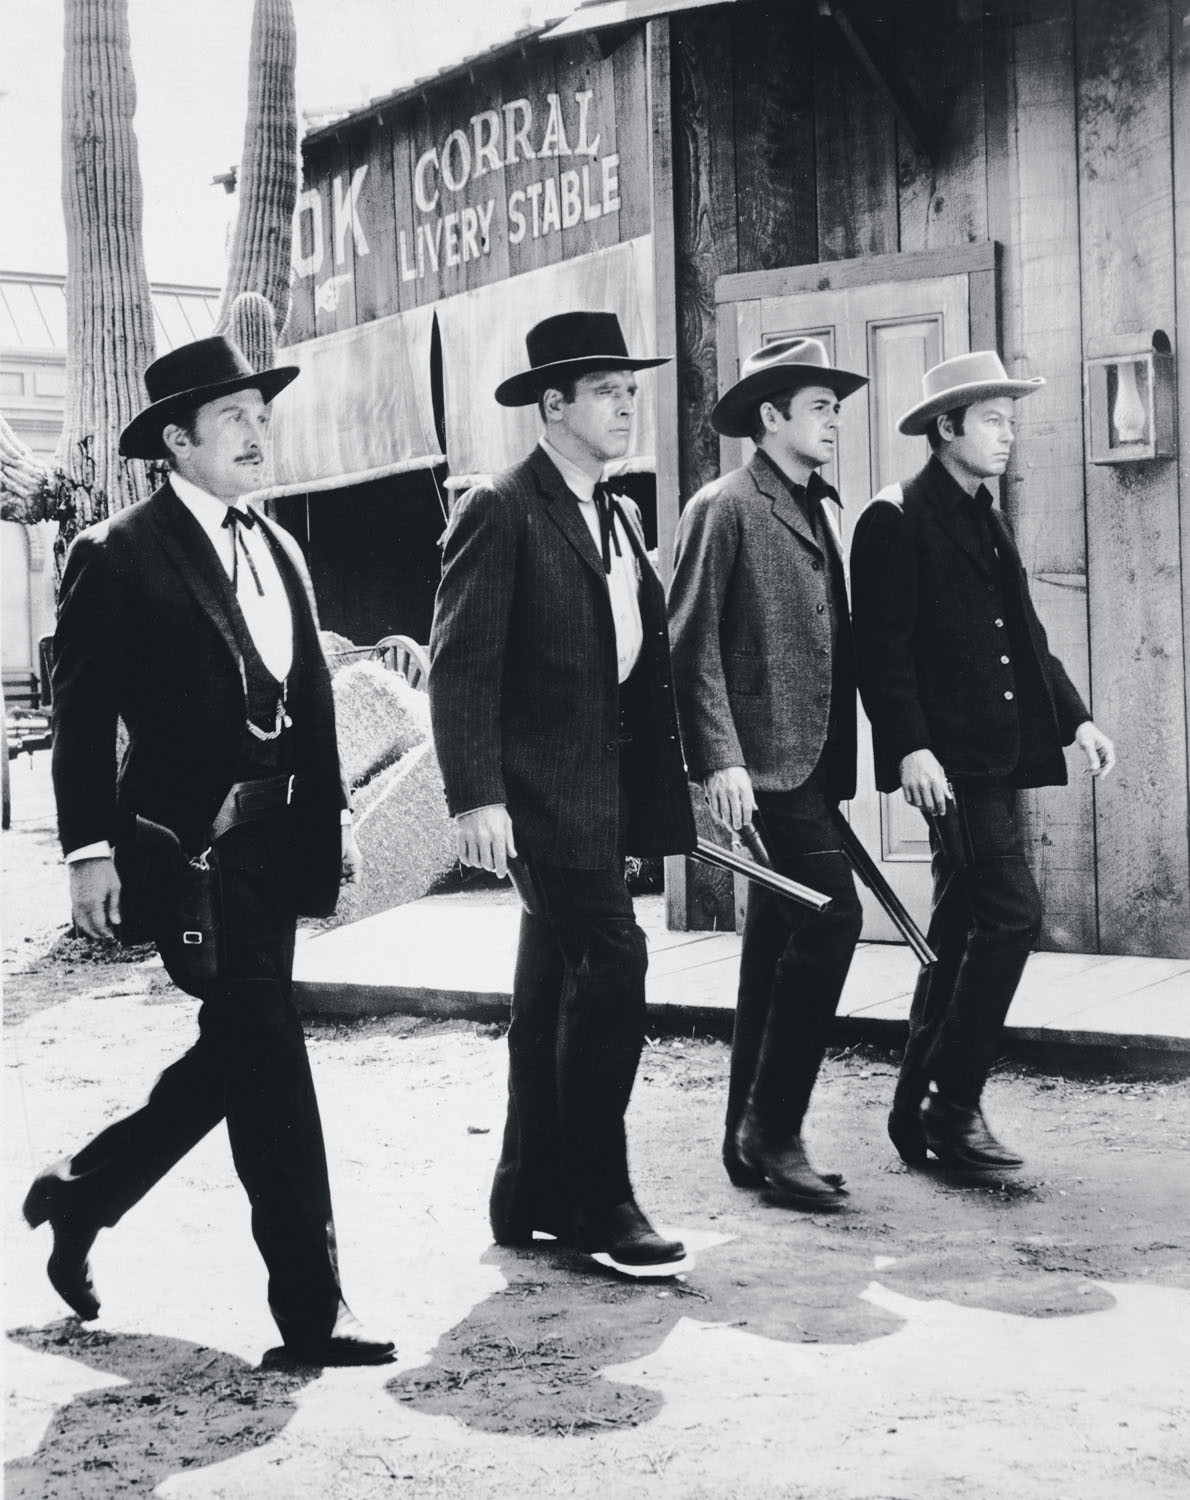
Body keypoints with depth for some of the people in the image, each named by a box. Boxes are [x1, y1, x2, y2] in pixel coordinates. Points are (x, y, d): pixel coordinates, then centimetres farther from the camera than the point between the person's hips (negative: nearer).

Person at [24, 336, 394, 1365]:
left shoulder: (278, 549, 16)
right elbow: (82, 715, -9)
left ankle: (81, 1194, 35)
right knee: (267, 1061, -8)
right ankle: (311, 1308, -1)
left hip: (277, 841, 8)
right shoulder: (119, 556, -6)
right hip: (187, 845, -8)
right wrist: (92, 849, -15)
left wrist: (335, 811, 12)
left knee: (238, 1057, 14)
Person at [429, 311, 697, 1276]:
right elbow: (461, 666, -15)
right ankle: (601, 1204, -6)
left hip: (608, 787, 9)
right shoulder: (501, 514, -9)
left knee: (555, 990, 13)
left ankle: (532, 1198, 21)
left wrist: (663, 787, 12)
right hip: (543, 787, -9)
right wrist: (476, 796, -22)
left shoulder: (620, 517, 17)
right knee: (611, 963, -14)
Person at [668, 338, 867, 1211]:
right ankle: (773, 1131, -8)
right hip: (763, 761, -8)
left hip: (812, 764, 9)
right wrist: (720, 758, -20)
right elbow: (695, 643, -12)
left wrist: (840, 766, 15)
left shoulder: (820, 510, 18)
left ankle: (752, 1140, 18)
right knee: (831, 917, -16)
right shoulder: (725, 509, -6)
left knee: (779, 943, 11)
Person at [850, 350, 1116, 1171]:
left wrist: (1075, 716, 12)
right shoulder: (896, 520, -7)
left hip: (996, 759, 9)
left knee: (962, 931, 11)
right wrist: (911, 746, -21)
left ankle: (920, 1113, 19)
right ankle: (952, 1104, -6)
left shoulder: (987, 521, 19)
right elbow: (881, 647, -14)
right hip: (950, 762, -9)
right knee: (1012, 914, -14)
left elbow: (1025, 636, 23)